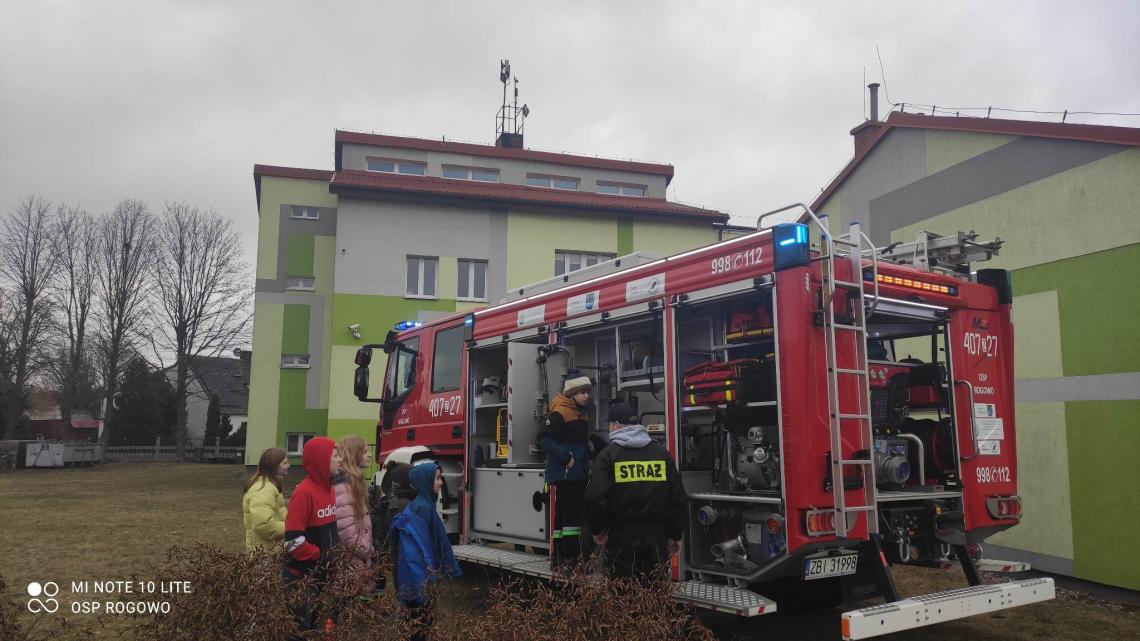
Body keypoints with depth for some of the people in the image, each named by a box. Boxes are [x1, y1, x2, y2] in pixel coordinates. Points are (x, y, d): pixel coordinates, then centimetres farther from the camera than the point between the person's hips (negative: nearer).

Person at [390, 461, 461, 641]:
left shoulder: (419, 505, 11)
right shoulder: (423, 508, -18)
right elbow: (424, 545, -20)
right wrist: (431, 577, -18)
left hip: (415, 571, 10)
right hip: (420, 572, -10)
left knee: (417, 615, 15)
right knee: (421, 618, -2)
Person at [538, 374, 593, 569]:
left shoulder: (580, 413, 17)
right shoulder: (560, 413, -13)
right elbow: (544, 439, -21)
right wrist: (565, 458, -23)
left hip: (578, 475, 10)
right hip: (564, 474, -10)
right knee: (570, 512, -11)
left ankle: (559, 556, 19)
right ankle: (569, 557, -9)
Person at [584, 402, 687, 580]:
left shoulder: (608, 455, -6)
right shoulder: (662, 453, 7)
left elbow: (595, 497, -15)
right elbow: (677, 498, 7)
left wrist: (598, 530, 1)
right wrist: (675, 535, 15)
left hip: (622, 537, -3)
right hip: (657, 537, 4)